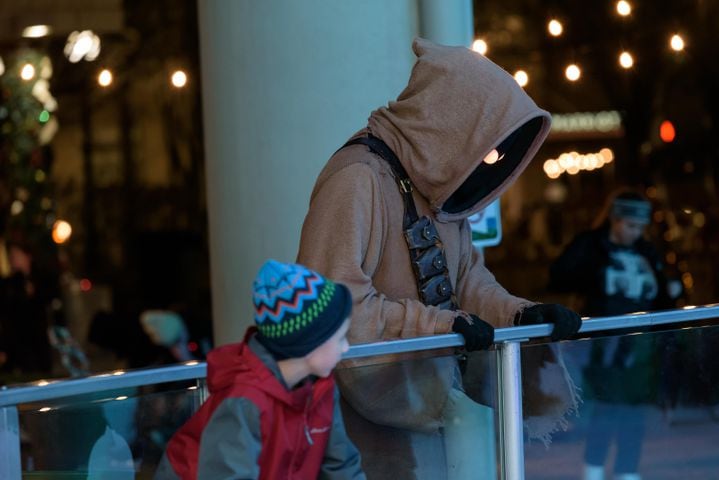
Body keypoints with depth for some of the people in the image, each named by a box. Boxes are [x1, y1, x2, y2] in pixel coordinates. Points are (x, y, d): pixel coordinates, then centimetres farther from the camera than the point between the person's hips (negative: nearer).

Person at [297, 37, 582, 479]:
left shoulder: (438, 186, 11)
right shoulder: (358, 180, -18)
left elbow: (467, 279, 17)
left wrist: (521, 314, -3)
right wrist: (440, 325, -23)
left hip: (435, 404, 9)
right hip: (381, 414, -9)